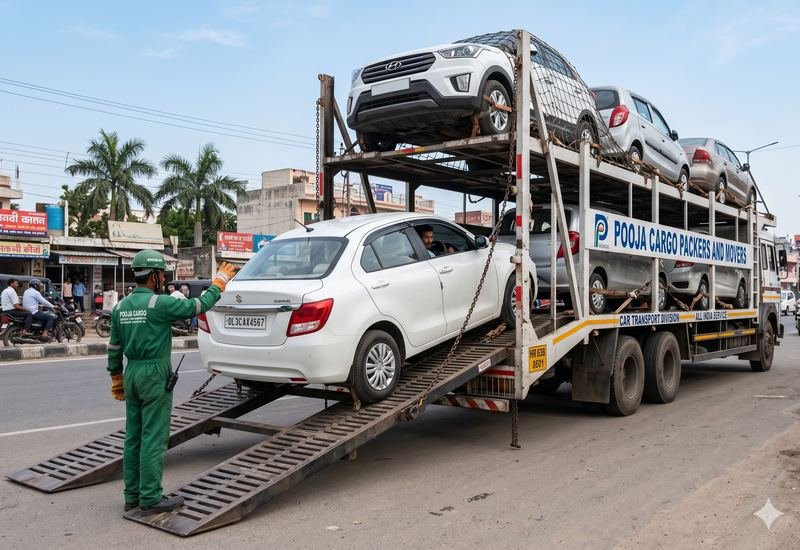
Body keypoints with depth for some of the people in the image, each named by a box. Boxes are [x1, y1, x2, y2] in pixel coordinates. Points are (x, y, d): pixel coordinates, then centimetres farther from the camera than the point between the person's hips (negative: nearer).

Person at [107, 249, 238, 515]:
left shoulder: (121, 307, 9)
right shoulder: (159, 303, -13)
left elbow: (114, 348, 14)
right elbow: (199, 305, -9)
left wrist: (116, 378, 23)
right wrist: (220, 281, 4)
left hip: (131, 373, 8)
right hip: (155, 374, -8)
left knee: (133, 437, 13)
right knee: (153, 438, -2)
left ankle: (132, 495, 21)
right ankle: (151, 499, 3)